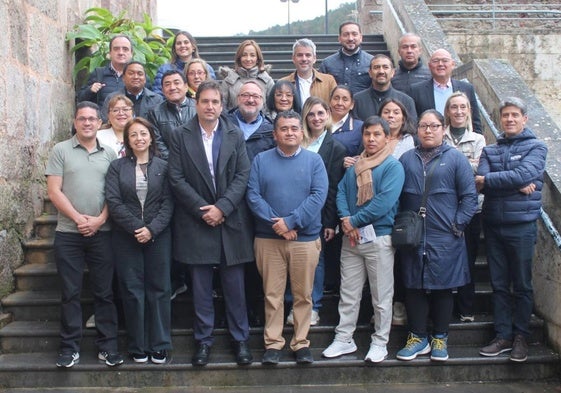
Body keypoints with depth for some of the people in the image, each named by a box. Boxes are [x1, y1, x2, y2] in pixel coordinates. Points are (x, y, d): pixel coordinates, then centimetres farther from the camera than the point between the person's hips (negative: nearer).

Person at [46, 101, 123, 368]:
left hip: (102, 233, 1)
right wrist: (78, 218, -12)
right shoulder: (61, 150, 3)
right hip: (68, 233, -1)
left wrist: (99, 220, -9)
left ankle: (107, 346, 14)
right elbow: (54, 191, -3)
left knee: (104, 292, 5)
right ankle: (70, 347, 15)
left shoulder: (109, 153, 9)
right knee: (70, 293, 5)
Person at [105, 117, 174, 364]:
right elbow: (113, 201, -3)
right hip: (126, 237, 0)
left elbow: (168, 202, -1)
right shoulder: (117, 167, 6)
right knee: (132, 291, 3)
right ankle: (137, 346, 14)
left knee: (159, 290, 4)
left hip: (158, 237, 0)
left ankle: (160, 345, 14)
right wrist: (136, 228, -12)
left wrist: (152, 229, -14)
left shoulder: (163, 167, 5)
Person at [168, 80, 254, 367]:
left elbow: (242, 176, 0)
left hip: (230, 220, 1)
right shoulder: (180, 136, 3)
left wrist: (222, 207, -12)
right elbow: (176, 179, -3)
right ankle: (203, 340, 19)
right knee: (201, 287, 7)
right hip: (196, 222, 0)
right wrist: (201, 210, -11)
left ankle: (240, 339, 19)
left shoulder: (235, 135, 6)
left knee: (234, 285, 6)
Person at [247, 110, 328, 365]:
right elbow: (253, 195, -2)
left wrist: (291, 221, -15)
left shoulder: (314, 160, 5)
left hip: (305, 239, 0)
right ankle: (273, 343, 16)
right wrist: (276, 223, -14)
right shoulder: (261, 160, 7)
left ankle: (301, 343, 18)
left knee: (303, 295, 6)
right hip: (268, 239, 0)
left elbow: (319, 195, -6)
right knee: (272, 294, 5)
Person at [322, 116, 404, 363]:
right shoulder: (353, 166, 13)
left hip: (379, 238, -5)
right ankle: (344, 339, 21)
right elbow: (341, 192, 6)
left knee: (381, 296, 5)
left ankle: (380, 343, 17)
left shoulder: (393, 166, -5)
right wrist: (346, 221, -12)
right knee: (348, 293, 11)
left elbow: (384, 201, -17)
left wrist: (354, 221, -14)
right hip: (351, 238, 5)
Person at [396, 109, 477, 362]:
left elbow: (470, 197, -1)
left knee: (443, 289, 6)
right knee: (414, 288, 7)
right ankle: (418, 337, 20)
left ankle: (440, 339, 21)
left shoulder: (455, 158, 2)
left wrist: (457, 225, -8)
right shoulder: (407, 159, 10)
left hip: (445, 240, -2)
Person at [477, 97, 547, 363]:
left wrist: (488, 180, -9)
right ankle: (503, 336, 17)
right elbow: (480, 182, -6)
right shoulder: (490, 150, 11)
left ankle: (521, 337, 16)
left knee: (522, 285, 5)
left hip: (522, 224, -3)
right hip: (493, 224, 4)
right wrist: (517, 186, -16)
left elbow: (523, 175, -17)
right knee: (499, 284, 8)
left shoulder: (536, 147, 2)